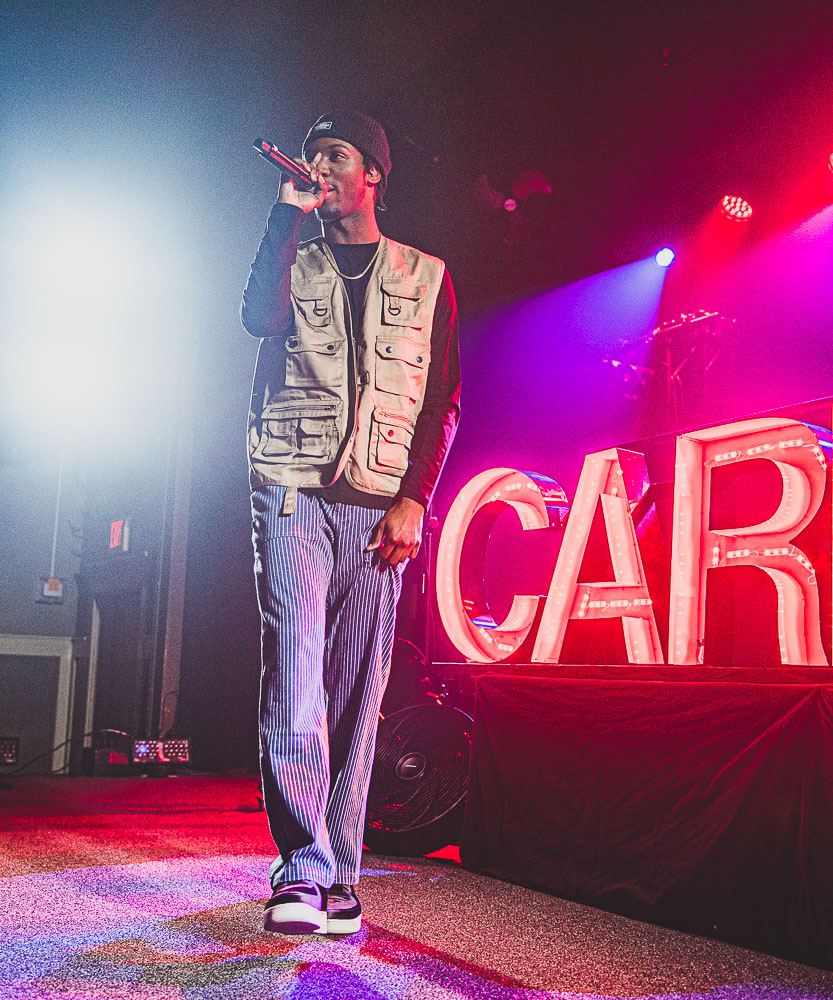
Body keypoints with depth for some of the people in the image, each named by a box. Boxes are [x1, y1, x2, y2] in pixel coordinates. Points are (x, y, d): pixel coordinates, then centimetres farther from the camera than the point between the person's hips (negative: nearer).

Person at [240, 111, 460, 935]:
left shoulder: (426, 277, 16)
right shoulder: (293, 263, 19)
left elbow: (443, 400, 9)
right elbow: (260, 317, -6)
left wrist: (413, 499, -4)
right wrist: (289, 212, 0)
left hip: (379, 504, 0)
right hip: (292, 489, 0)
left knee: (359, 688, -1)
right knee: (294, 670, -13)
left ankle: (337, 876, 4)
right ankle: (303, 867, -13)